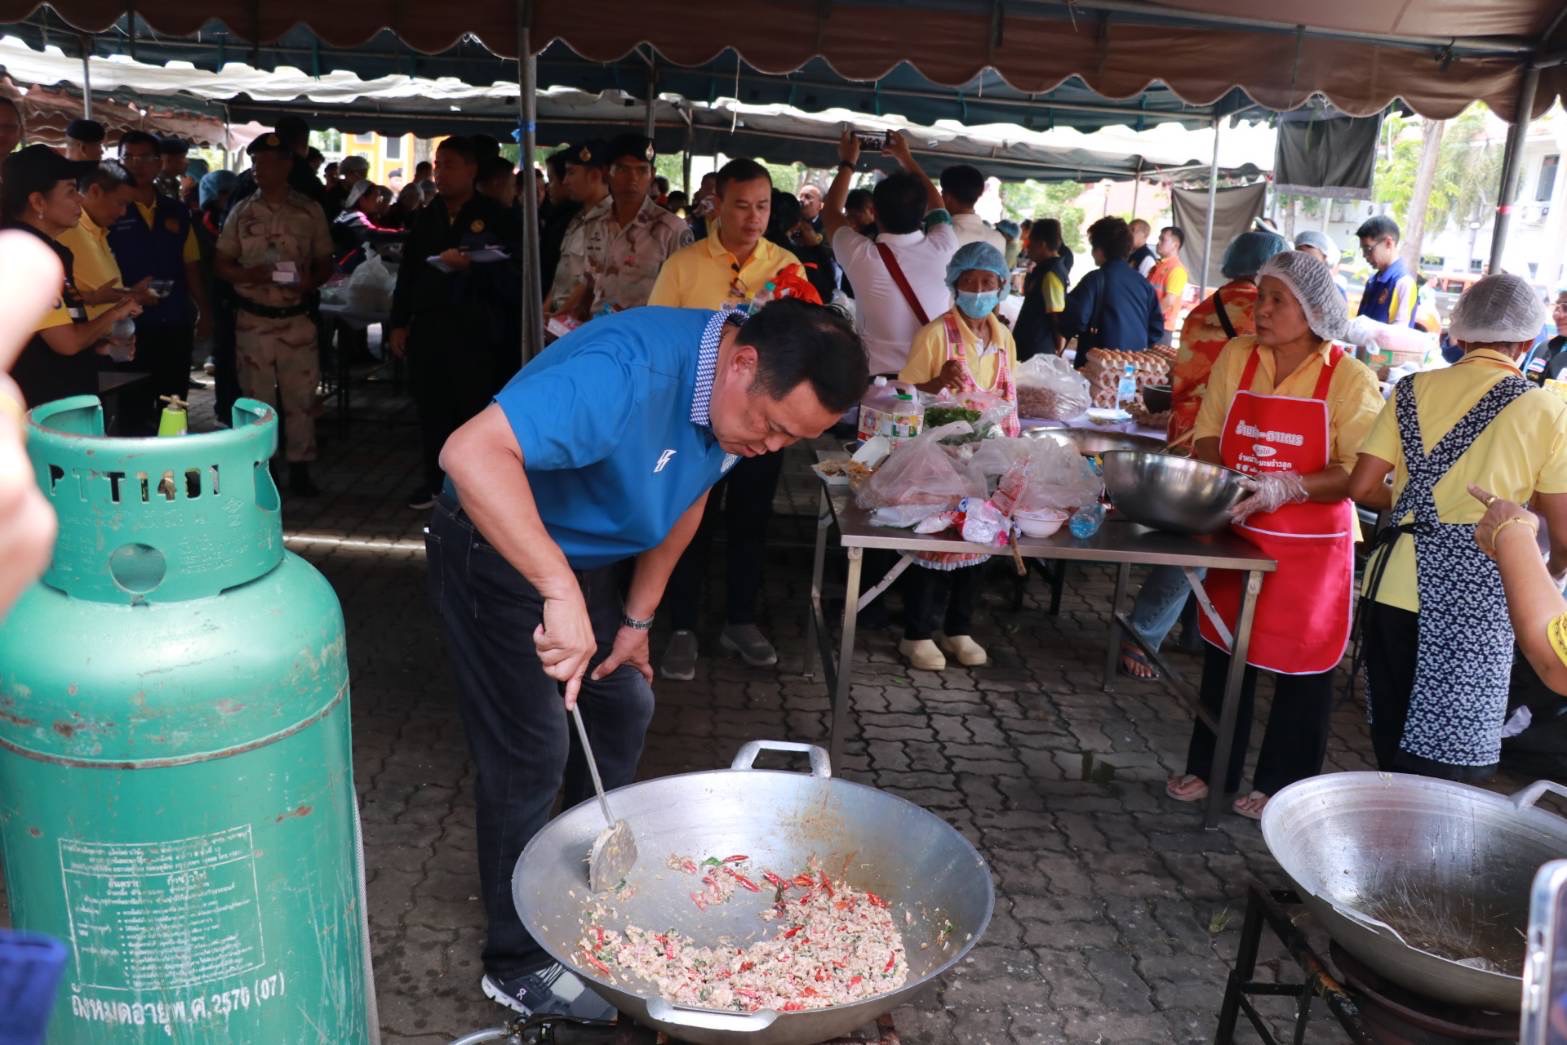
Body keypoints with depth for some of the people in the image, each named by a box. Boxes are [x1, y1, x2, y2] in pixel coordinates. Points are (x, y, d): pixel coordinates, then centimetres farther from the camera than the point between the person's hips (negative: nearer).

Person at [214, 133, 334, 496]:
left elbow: (325, 264, 6)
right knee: (257, 397, 8)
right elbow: (222, 264, 6)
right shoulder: (241, 211, 3)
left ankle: (299, 467, 14)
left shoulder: (310, 211, 1)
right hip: (253, 320, 1)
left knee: (301, 395, 3)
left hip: (297, 319, -1)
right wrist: (246, 275, -15)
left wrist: (310, 282, -15)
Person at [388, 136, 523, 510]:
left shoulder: (497, 217, -1)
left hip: (475, 329, -5)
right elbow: (407, 273, 18)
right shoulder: (426, 218, 16)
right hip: (427, 326, 5)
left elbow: (512, 271, -9)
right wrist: (398, 323, 13)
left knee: (475, 408, -1)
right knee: (432, 408, 9)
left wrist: (469, 265, -20)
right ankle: (433, 481, 20)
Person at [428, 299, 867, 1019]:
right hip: (497, 550, -8)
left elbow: (683, 501, 6)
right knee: (532, 755, -4)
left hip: (587, 556, 8)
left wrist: (638, 620, 6)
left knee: (623, 706, 14)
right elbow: (472, 453, -46)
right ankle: (519, 965, 13)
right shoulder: (632, 371, -36)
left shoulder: (746, 397, -8)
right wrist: (560, 593, -51)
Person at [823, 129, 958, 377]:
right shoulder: (943, 248, -8)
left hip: (880, 378, -3)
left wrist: (847, 163, 20)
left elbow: (831, 212, 7)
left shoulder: (864, 257, -15)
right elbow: (937, 206, 16)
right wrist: (906, 158, 27)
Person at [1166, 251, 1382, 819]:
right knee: (1224, 653, 14)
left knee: (1301, 666, 7)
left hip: (1310, 550, -4)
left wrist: (1286, 488, -26)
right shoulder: (1235, 357, 0)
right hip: (1238, 537, 4)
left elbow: (1358, 473, -14)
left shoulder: (1350, 378, -11)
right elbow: (1209, 437, 5)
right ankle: (1209, 768, 30)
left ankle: (1280, 784, 24)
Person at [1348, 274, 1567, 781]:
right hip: (1475, 597, -3)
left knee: (1393, 744, 17)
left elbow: (1362, 487, 1)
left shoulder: (1413, 389, 4)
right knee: (1449, 769, 6)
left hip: (1398, 584, 3)